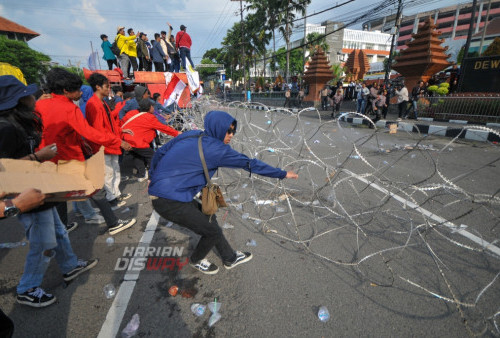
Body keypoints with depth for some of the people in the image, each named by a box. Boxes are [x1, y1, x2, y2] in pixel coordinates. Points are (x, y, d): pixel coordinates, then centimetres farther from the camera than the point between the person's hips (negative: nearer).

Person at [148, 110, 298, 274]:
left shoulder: (189, 135, 6)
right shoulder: (216, 149, -16)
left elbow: (160, 152, 12)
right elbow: (249, 163, -13)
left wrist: (153, 177, 25)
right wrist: (282, 174, -4)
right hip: (170, 202, -9)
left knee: (209, 219, 18)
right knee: (213, 231, 5)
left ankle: (230, 258, 35)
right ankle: (196, 260, 36)